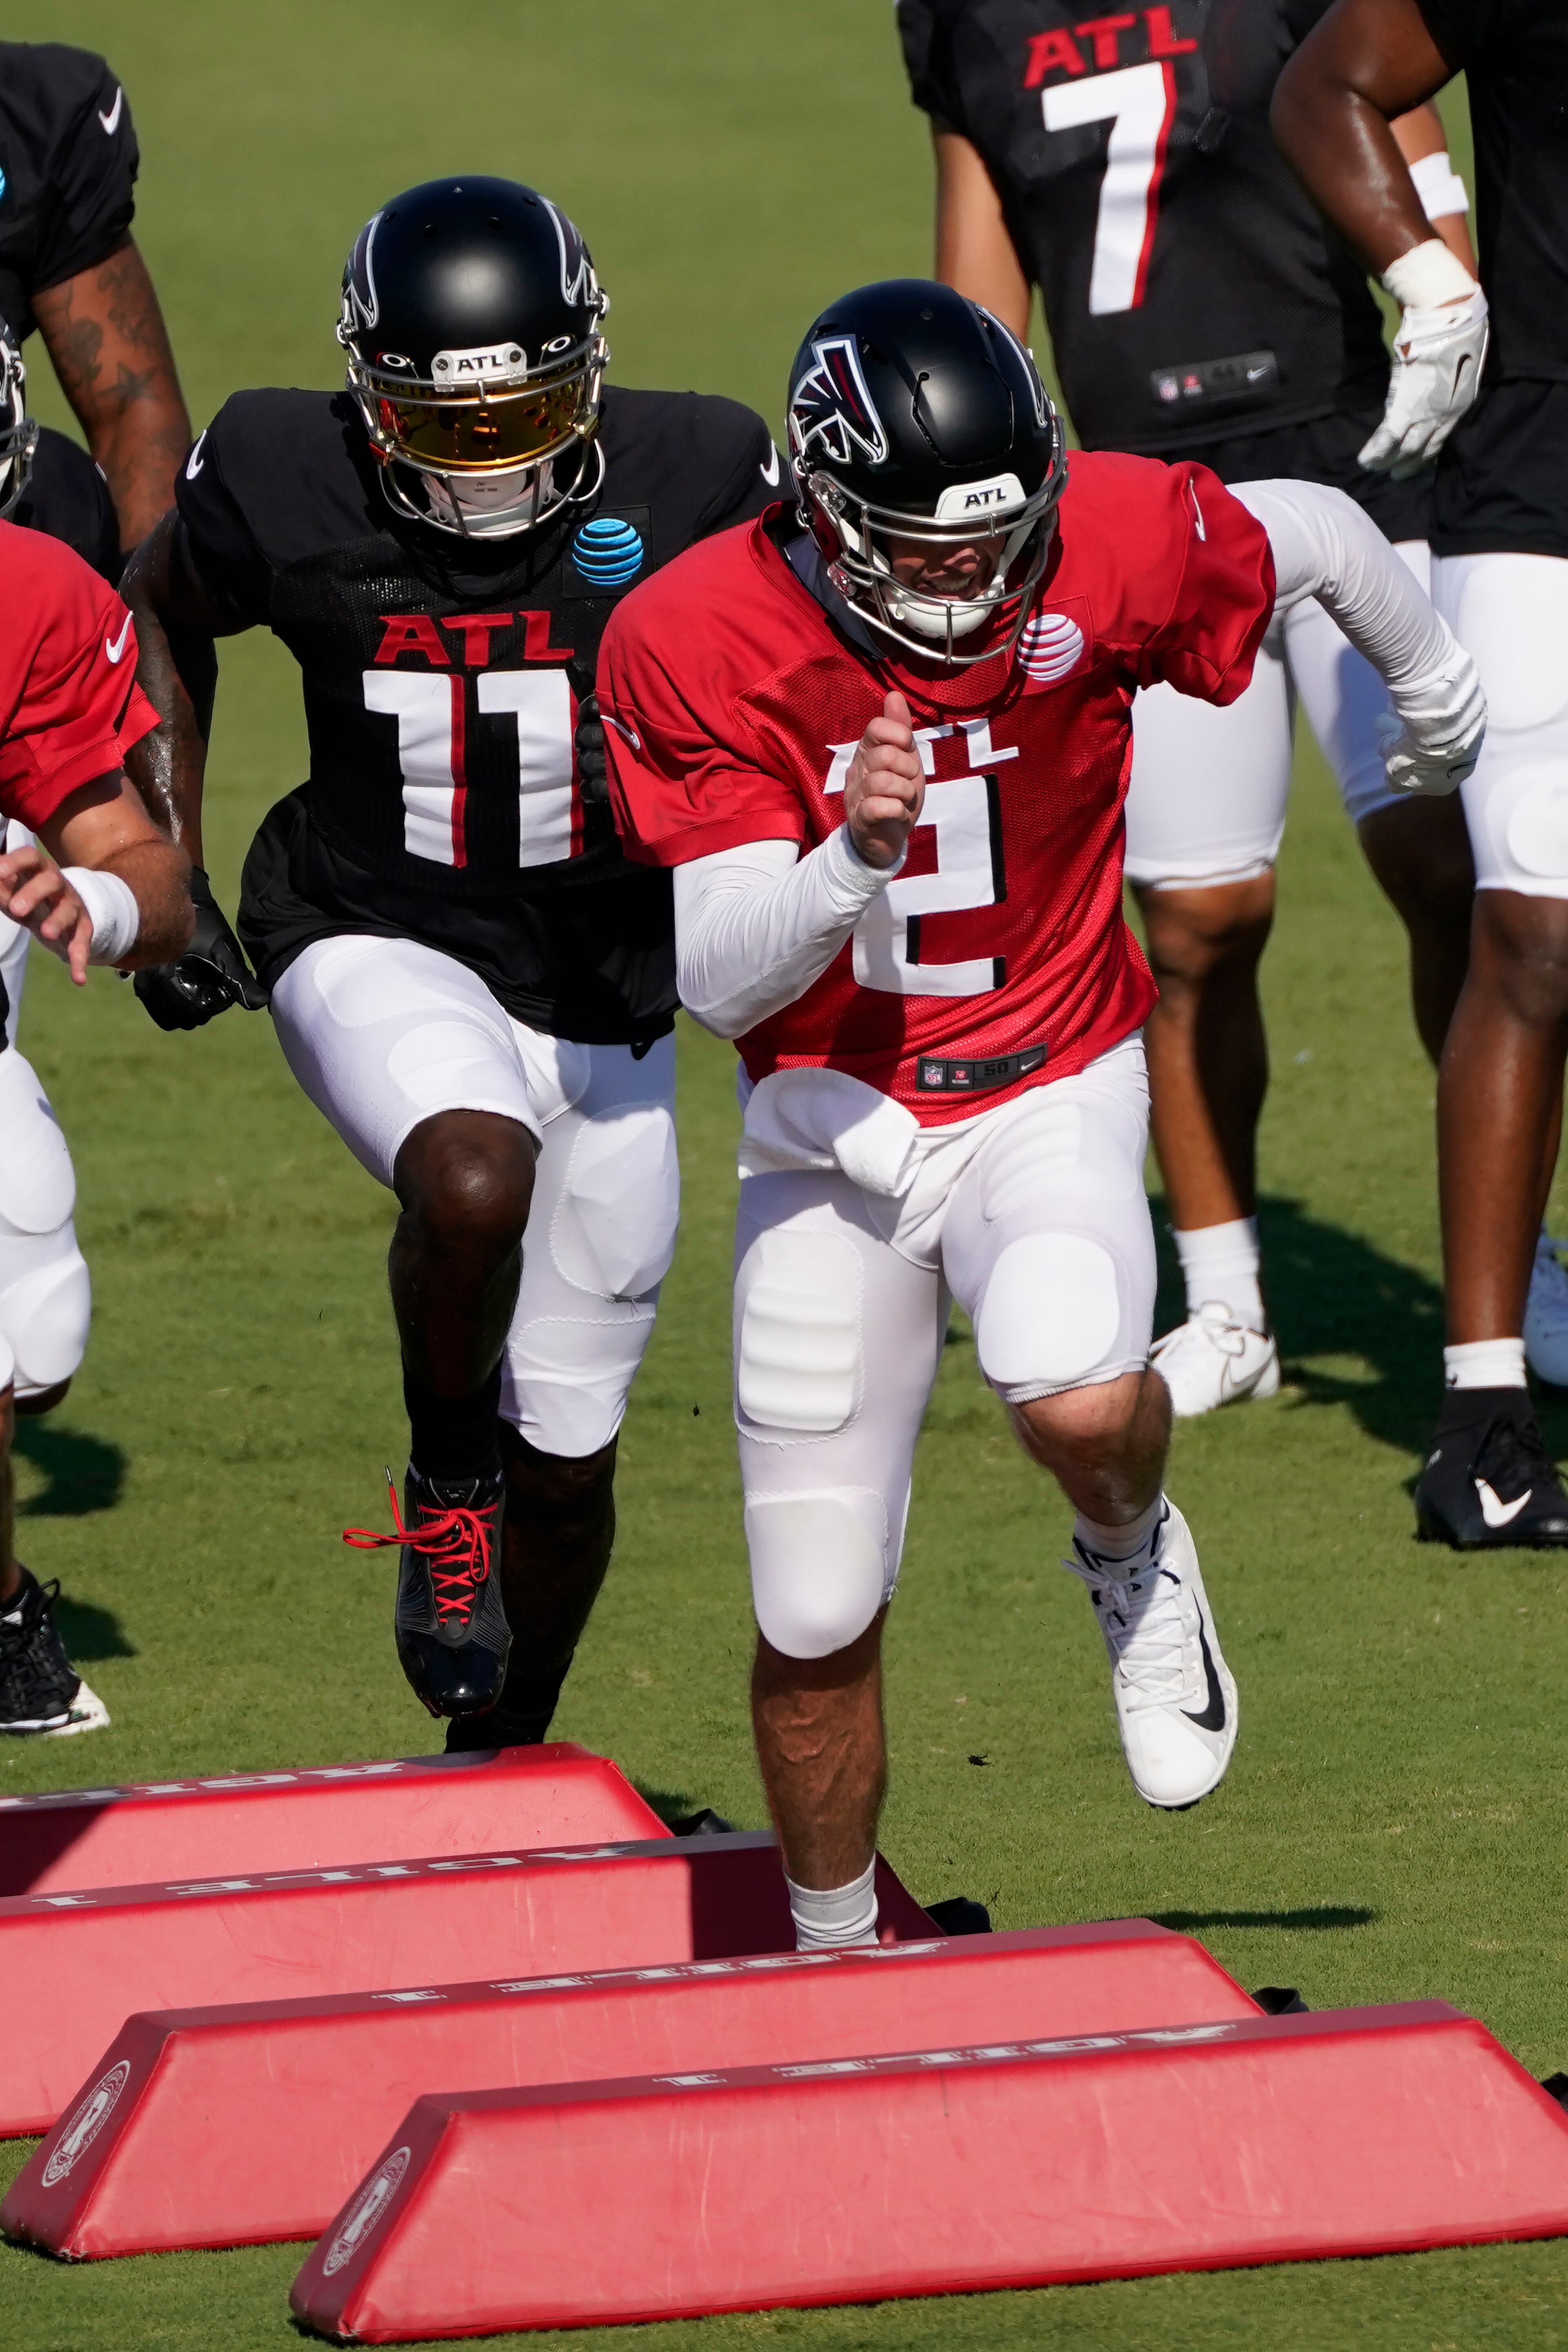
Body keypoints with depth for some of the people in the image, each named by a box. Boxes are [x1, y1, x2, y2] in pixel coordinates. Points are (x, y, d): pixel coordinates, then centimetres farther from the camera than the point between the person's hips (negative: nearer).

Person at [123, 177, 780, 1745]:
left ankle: (500, 1757, 33)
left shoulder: (686, 484, -16)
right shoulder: (285, 489, -16)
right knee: (476, 1181, -37)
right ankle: (443, 1490, -8)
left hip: (603, 994, 2)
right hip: (379, 952, -2)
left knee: (565, 1458, 9)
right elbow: (156, 620, 6)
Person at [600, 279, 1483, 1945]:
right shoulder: (693, 644, -19)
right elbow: (719, 979, -22)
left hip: (1047, 1094, -1)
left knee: (1080, 1403, -33)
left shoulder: (1109, 547, -19)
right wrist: (853, 857, -43)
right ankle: (834, 1955, 32)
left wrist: (1433, 692, 25)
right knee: (817, 1626, 5)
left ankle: (1131, 1561, 5)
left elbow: (1317, 538, 4)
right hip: (831, 1122, 1)